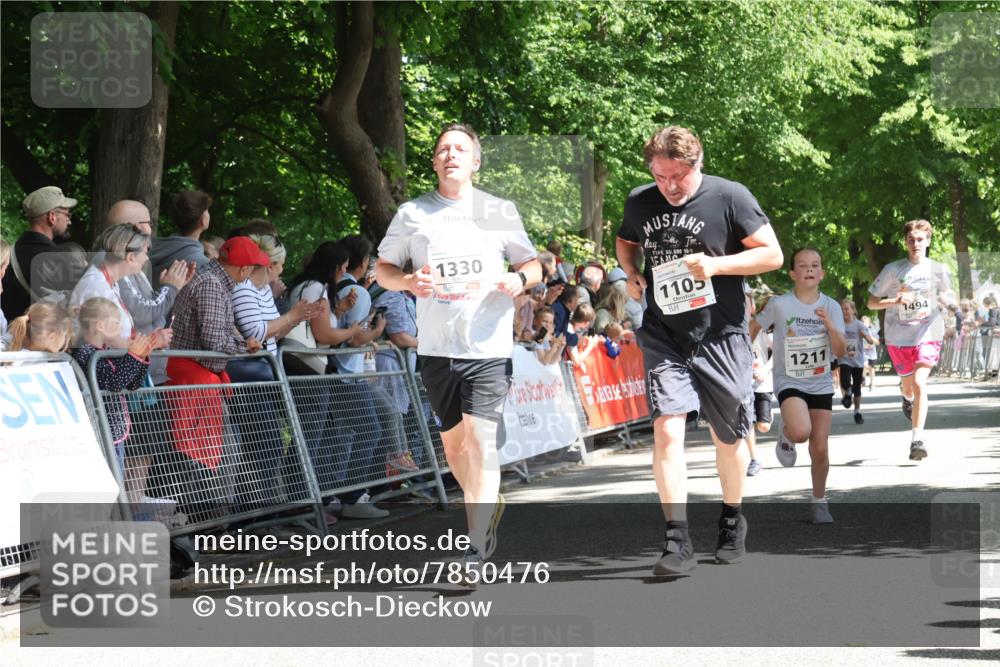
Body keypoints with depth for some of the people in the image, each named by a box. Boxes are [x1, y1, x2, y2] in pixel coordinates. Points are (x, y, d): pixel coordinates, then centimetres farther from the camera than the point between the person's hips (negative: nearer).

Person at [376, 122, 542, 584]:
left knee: (482, 442, -13)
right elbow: (382, 269, 12)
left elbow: (534, 266, 13)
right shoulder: (413, 213, 8)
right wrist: (408, 282, -9)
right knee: (453, 443, 12)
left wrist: (520, 280, -10)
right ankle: (490, 507, 38)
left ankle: (475, 552, -14)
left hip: (489, 348, -3)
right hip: (436, 349, 3)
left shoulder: (500, 211, 7)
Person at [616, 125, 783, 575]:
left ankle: (732, 520, 36)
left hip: (720, 336, -2)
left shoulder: (730, 197, -9)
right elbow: (626, 242, 24)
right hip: (663, 336, 2)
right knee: (666, 428, -15)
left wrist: (716, 265, -19)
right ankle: (677, 541, -15)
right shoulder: (639, 202, 2)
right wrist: (632, 274, 2)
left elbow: (772, 254, -6)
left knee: (728, 436, 11)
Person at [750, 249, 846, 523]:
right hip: (789, 382, -3)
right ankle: (786, 437, 7)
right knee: (801, 431, -30)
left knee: (820, 449, 3)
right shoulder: (779, 304, -11)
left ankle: (819, 502, 23)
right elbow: (754, 327, 7)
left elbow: (840, 352, -9)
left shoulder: (831, 307, -4)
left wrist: (829, 326, -24)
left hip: (821, 384, 3)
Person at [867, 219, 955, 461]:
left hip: (928, 334, -1)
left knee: (919, 383, -20)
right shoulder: (893, 270, -4)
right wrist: (895, 301, -19)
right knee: (909, 385, 16)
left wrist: (945, 298, -10)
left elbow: (949, 297, 15)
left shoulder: (938, 270, 0)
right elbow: (871, 303, 0)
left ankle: (917, 439, -22)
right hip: (898, 337, 1)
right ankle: (907, 397, 56)